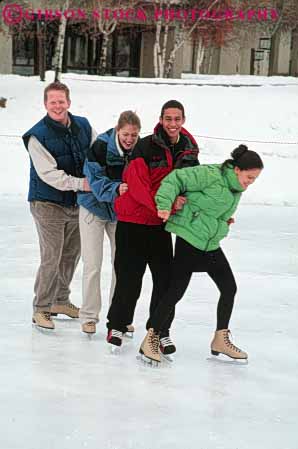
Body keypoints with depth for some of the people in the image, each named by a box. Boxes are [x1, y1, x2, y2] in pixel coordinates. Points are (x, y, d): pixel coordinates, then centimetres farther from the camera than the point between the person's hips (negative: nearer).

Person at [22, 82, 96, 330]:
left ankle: (60, 300, 34)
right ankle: (41, 308, 7)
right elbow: (48, 173, -22)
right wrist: (80, 183, -31)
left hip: (77, 203, 6)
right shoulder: (37, 135, -15)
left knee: (71, 254, 17)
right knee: (51, 258, -7)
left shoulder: (83, 126, 1)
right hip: (48, 204, -6)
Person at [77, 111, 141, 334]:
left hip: (121, 212, 3)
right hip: (94, 208, -3)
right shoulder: (101, 146, -23)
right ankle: (89, 316, 11)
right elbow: (96, 181, -23)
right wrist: (116, 189, -40)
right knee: (93, 265, -1)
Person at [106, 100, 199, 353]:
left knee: (165, 278, 2)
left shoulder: (189, 150, 4)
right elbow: (137, 185, -22)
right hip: (133, 221, -4)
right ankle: (117, 325, 22)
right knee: (130, 277, 2)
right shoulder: (146, 147, -14)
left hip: (161, 224, 5)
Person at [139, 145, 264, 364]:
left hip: (211, 244, 9)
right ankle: (151, 339, 3)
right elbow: (177, 179, -19)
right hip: (189, 239, -9)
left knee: (229, 288, 10)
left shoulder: (237, 189, 8)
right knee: (176, 290, -8)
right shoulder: (211, 175, -18)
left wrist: (226, 219, 7)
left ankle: (221, 340, 24)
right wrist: (165, 204, -29)